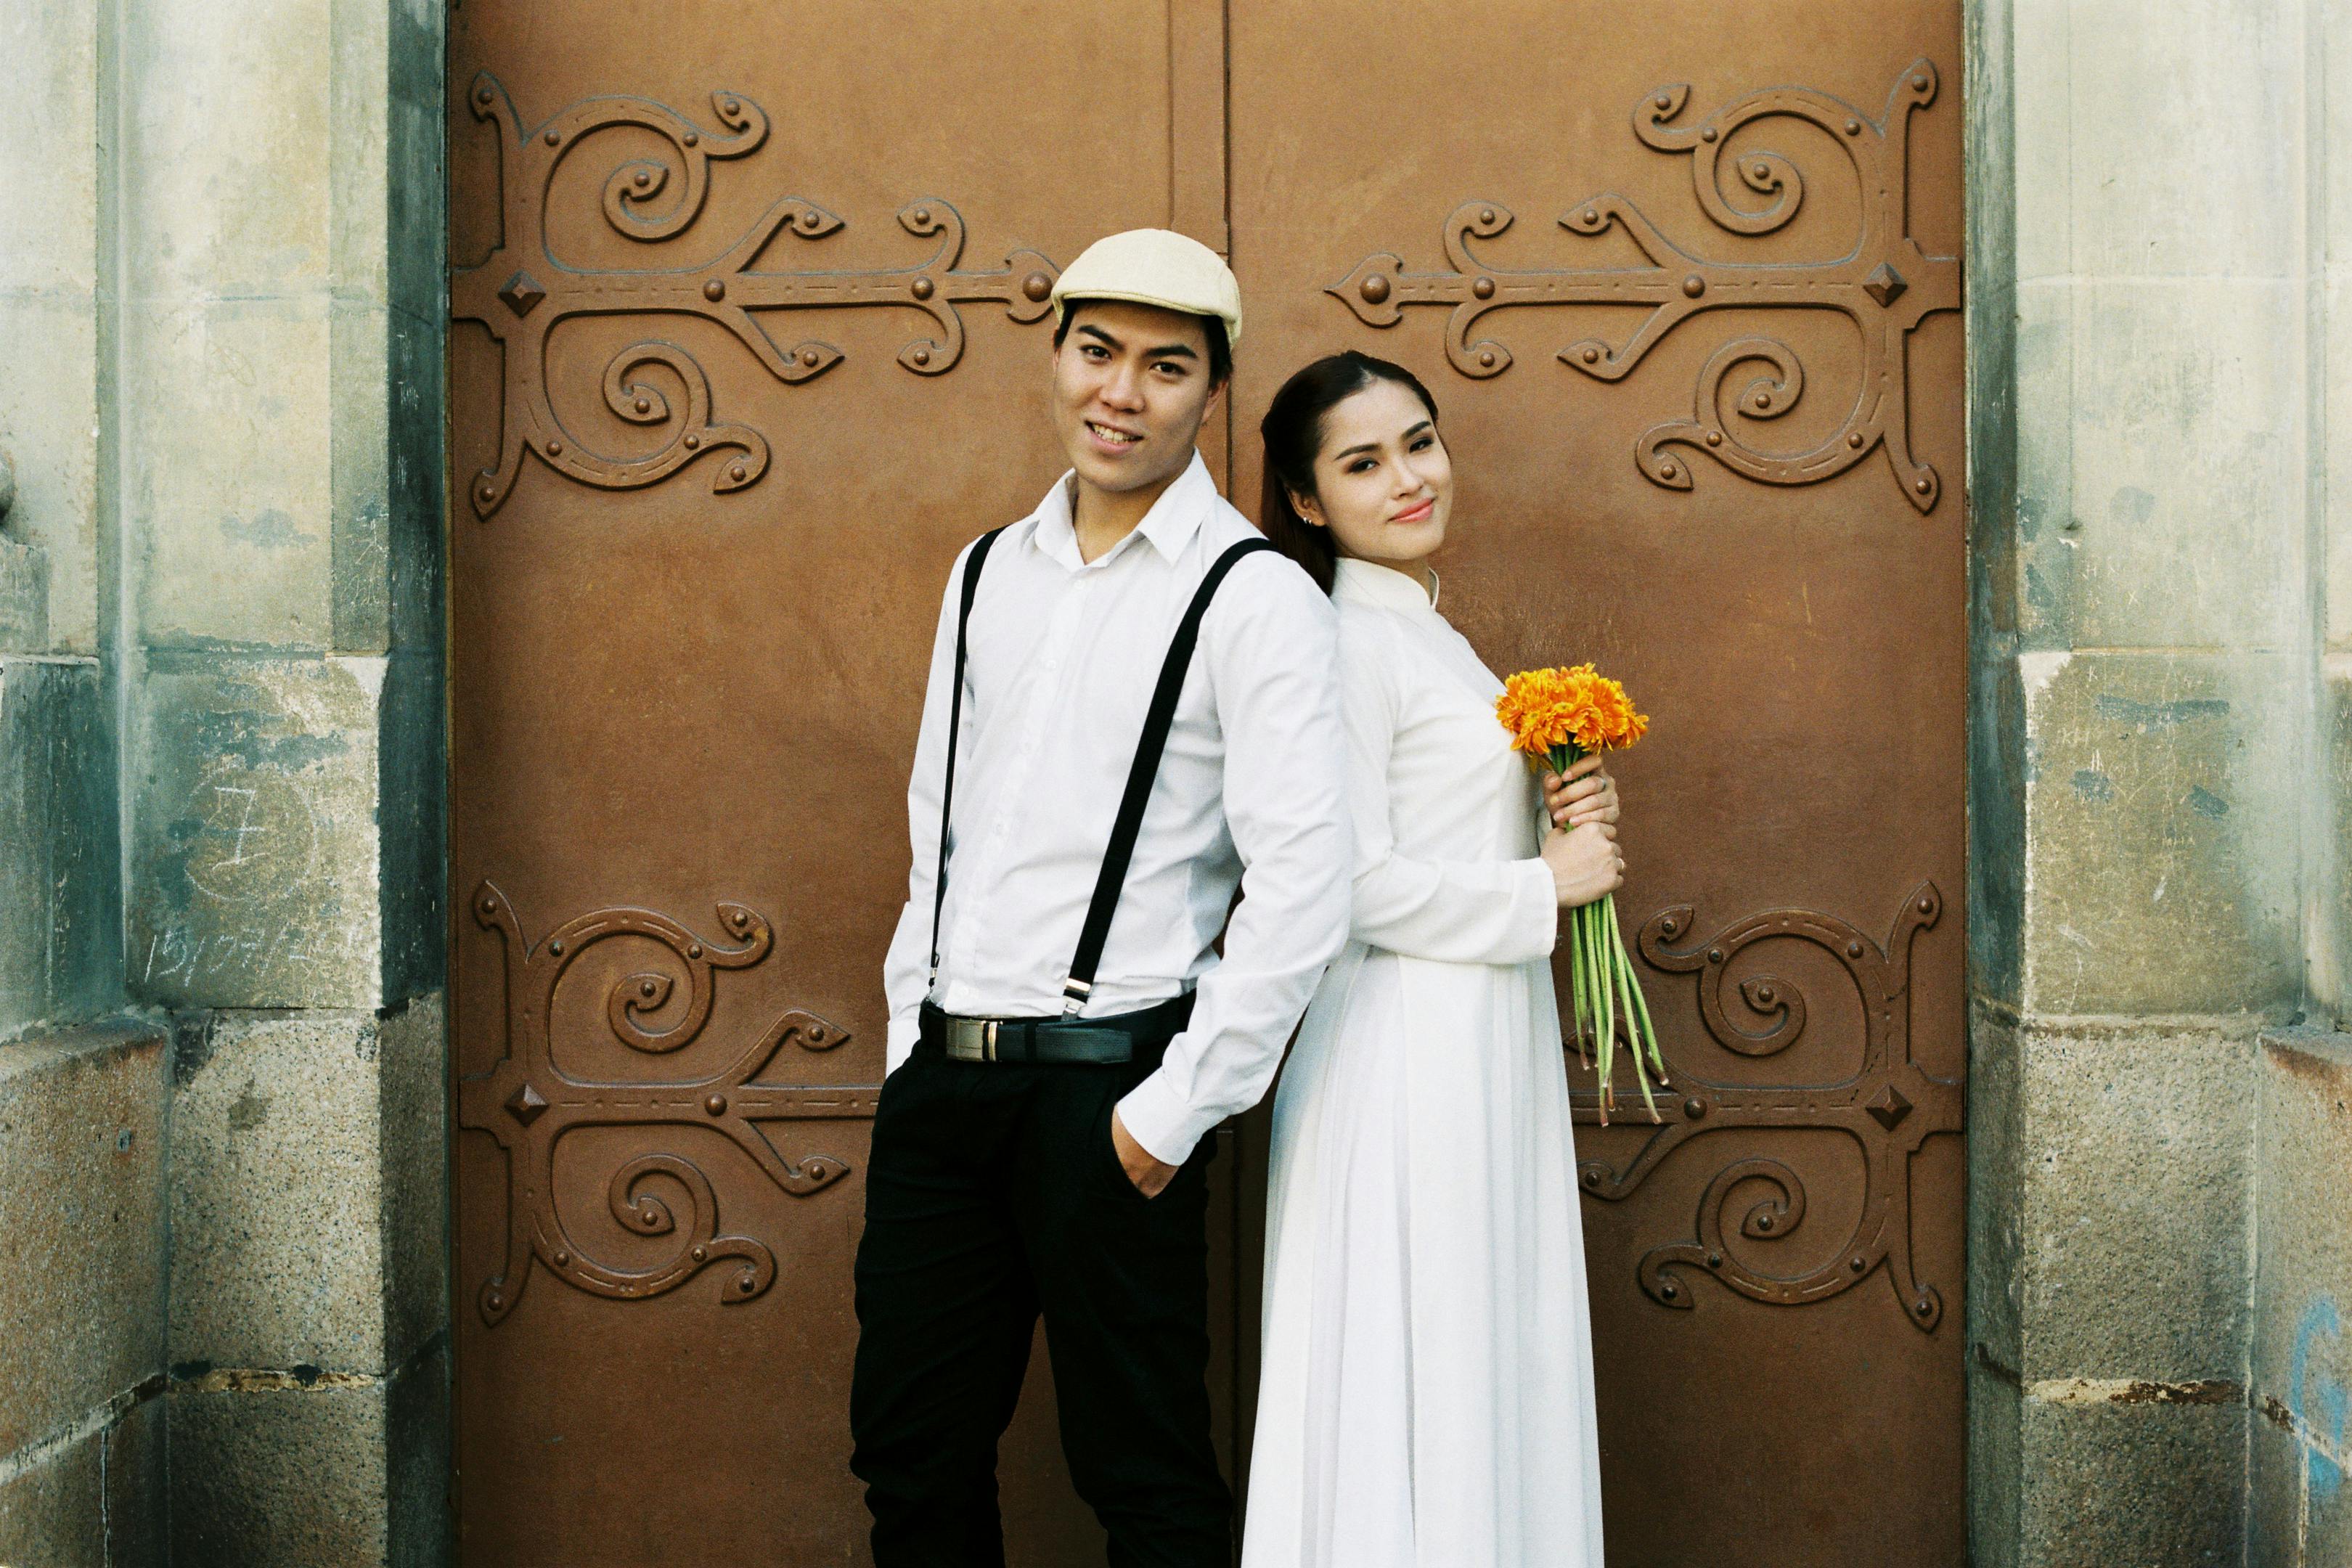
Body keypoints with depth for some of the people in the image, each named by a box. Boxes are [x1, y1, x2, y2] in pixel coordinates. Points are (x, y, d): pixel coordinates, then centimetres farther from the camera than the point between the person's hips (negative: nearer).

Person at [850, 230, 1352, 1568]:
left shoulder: (1254, 598, -8)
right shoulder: (988, 576, 13)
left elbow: (1304, 893, -15)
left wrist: (1179, 1107, -14)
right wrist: (914, 1035, 12)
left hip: (1102, 1089, -6)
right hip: (940, 1075, 6)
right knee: (911, 1453, 13)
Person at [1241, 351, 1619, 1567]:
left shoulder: (1430, 639, 16)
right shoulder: (1344, 645, -13)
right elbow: (1355, 885, -20)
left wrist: (1564, 817, 4)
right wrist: (1544, 885, -10)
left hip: (1484, 1052, 9)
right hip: (1403, 1047, -9)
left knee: (1492, 1369, 12)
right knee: (1416, 1385, -4)